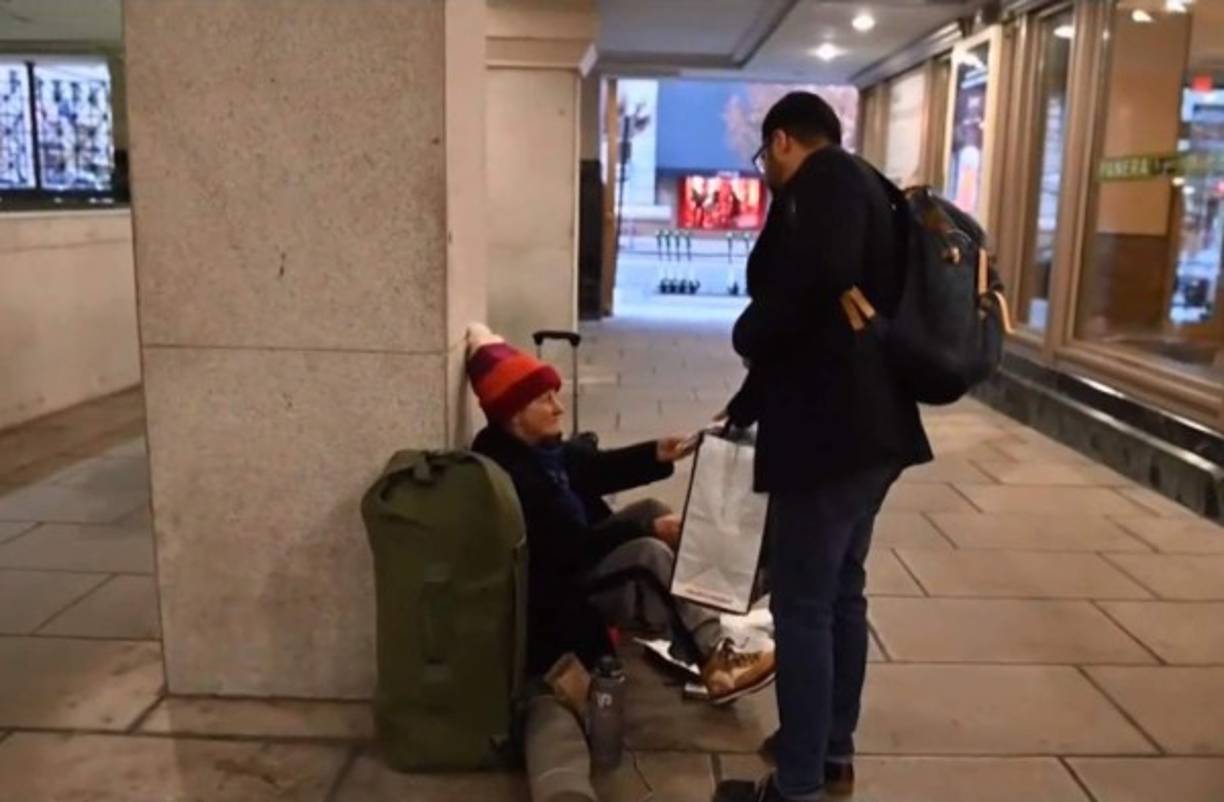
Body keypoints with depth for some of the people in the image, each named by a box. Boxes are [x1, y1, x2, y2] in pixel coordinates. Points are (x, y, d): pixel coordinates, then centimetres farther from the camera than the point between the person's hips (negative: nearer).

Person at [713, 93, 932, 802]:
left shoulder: (828, 177, -9)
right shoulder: (856, 188, 20)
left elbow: (817, 277, -30)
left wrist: (746, 333, -11)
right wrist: (745, 409, 28)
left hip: (830, 432, -10)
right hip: (867, 426, 10)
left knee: (802, 606, 0)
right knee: (841, 594, 18)